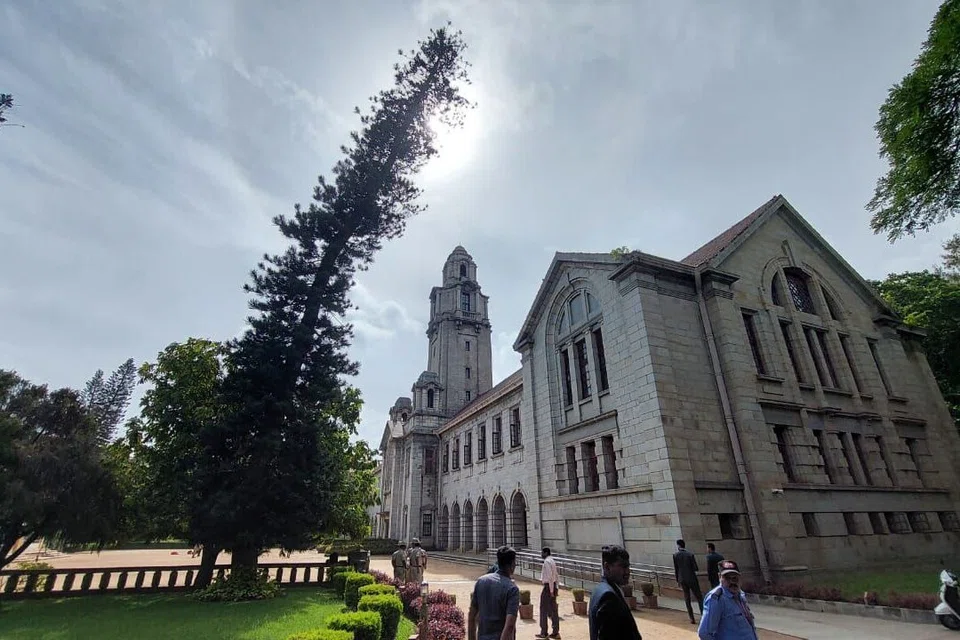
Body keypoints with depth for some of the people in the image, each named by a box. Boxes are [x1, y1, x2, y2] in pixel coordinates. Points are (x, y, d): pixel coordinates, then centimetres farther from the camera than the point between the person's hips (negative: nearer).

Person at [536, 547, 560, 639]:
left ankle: (543, 633, 12)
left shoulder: (547, 562, -17)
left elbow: (550, 577, -23)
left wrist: (551, 590, -21)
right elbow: (557, 576, 16)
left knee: (544, 609, 3)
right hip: (553, 586, 9)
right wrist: (556, 587, 18)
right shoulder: (552, 561, 13)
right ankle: (555, 632, 21)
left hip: (548, 586, -9)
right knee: (553, 609, 14)